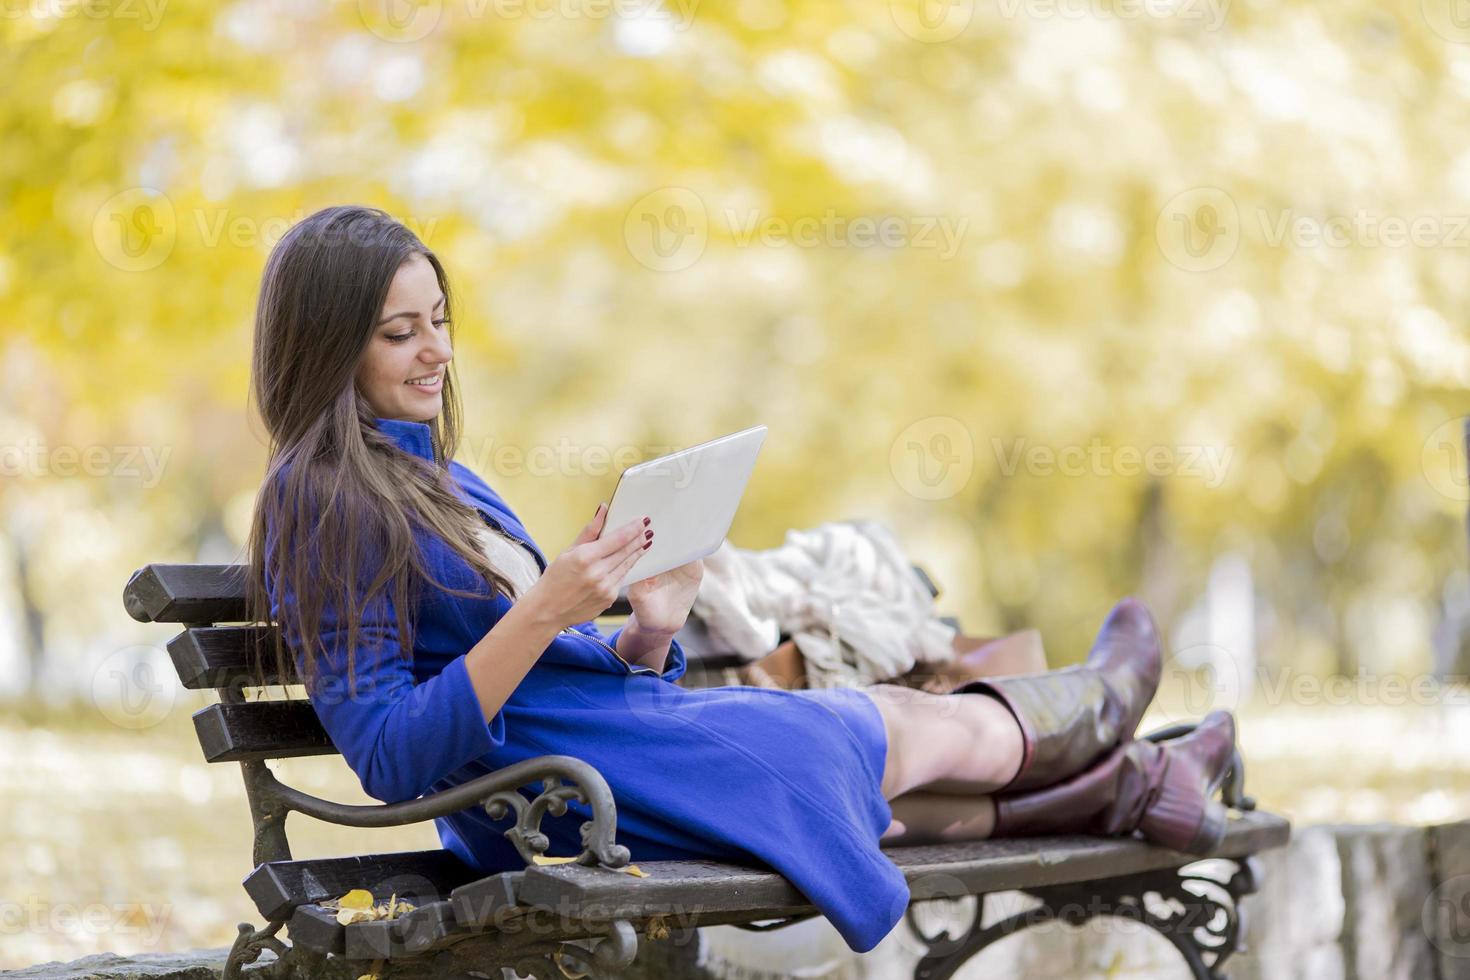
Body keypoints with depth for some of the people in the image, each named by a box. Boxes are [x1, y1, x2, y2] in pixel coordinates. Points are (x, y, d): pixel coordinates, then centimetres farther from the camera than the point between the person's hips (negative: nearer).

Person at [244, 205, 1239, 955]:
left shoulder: (433, 481, 13)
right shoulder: (326, 502, -17)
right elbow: (390, 759, -23)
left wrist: (643, 637, -5)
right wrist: (542, 613, -29)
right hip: (576, 804, -8)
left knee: (893, 727, 15)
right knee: (913, 725, 12)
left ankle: (1122, 781, 37)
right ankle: (1095, 709, 39)